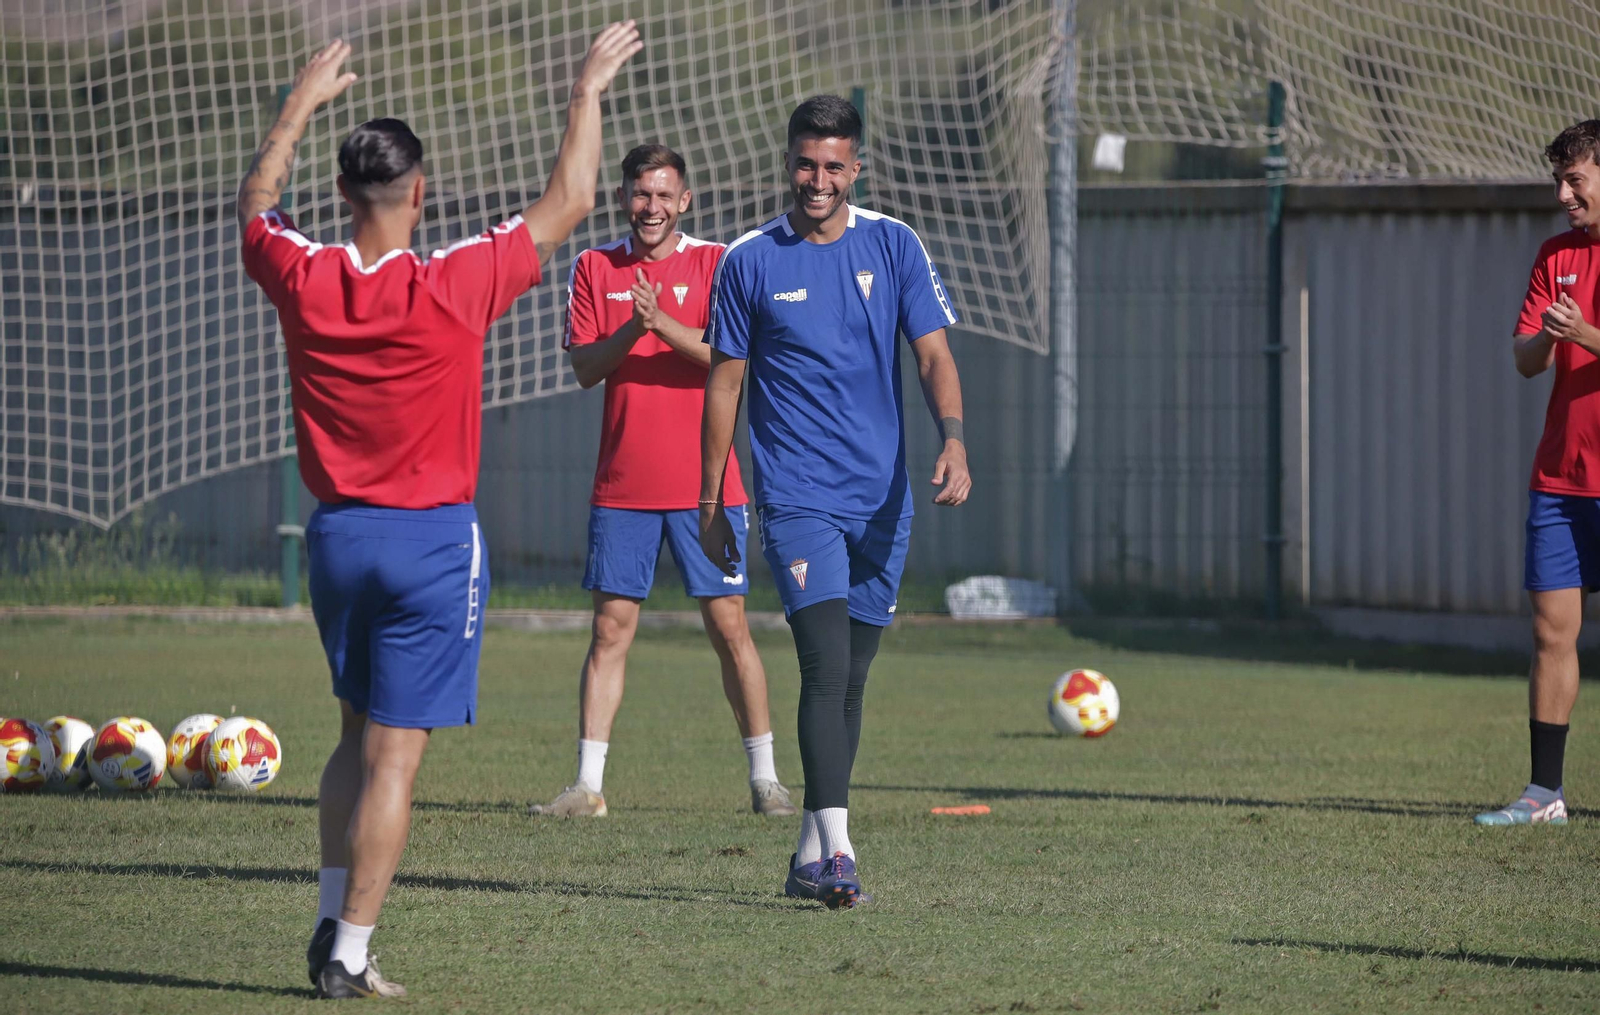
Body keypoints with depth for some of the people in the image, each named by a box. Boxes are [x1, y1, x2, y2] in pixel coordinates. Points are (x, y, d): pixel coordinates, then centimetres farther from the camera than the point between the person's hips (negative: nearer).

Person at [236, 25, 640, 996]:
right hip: (433, 541, -5)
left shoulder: (304, 281, -5)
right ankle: (351, 955, -3)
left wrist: (303, 102, 31)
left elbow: (257, 200, 18)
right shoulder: (453, 288, -15)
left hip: (337, 533, 5)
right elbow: (567, 203, -3)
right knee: (395, 753, -2)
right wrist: (589, 93, 9)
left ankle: (333, 924, 15)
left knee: (358, 733, 20)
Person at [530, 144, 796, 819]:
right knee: (611, 627, 0)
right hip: (622, 483, 2)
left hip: (705, 483, -2)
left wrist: (664, 323, -21)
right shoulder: (595, 268, 7)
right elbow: (584, 368, -1)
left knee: (728, 624, -1)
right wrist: (633, 328, -18)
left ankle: (764, 779, 7)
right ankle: (588, 784, 1)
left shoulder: (714, 263, 1)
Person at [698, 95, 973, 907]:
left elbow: (933, 356, 1)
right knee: (828, 668, -18)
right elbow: (724, 383, 5)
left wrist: (953, 441, -17)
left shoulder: (893, 247, 5)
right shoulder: (749, 262, 0)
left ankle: (810, 856, 20)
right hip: (797, 497, -3)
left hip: (882, 500, 3)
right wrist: (709, 500, 5)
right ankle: (836, 850, -22)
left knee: (848, 682, 9)